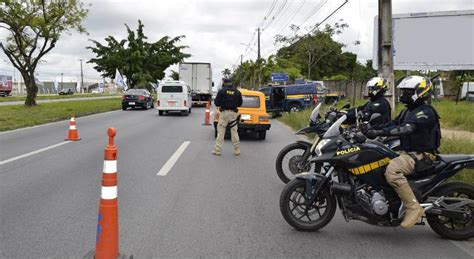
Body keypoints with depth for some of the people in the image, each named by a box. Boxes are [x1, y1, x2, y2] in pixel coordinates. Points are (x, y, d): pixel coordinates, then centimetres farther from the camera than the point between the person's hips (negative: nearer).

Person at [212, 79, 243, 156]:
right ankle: (237, 150, 11)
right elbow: (240, 104, 10)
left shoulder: (221, 91, -5)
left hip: (224, 112, -3)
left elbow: (217, 103, -5)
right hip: (233, 113, 3)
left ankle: (217, 150, 1)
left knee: (221, 131, 2)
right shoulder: (237, 92, 5)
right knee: (234, 132, 10)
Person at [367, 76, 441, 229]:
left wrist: (380, 132, -40)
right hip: (407, 153, 10)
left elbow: (406, 128, -31)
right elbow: (393, 124, 12)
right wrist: (371, 131, -3)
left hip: (421, 155, -10)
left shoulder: (426, 112, -16)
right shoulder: (408, 111, 17)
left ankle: (413, 207, -28)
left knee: (392, 170, -34)